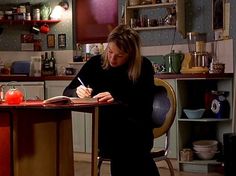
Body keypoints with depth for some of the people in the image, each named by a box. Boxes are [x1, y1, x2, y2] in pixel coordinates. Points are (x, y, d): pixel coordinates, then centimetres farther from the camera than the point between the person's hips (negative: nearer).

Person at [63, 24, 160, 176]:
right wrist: (78, 92, -16)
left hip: (137, 132, 0)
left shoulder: (144, 66, -3)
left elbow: (145, 108, -9)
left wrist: (116, 100, -24)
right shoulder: (96, 63, 2)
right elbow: (67, 92, 8)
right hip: (106, 131, 1)